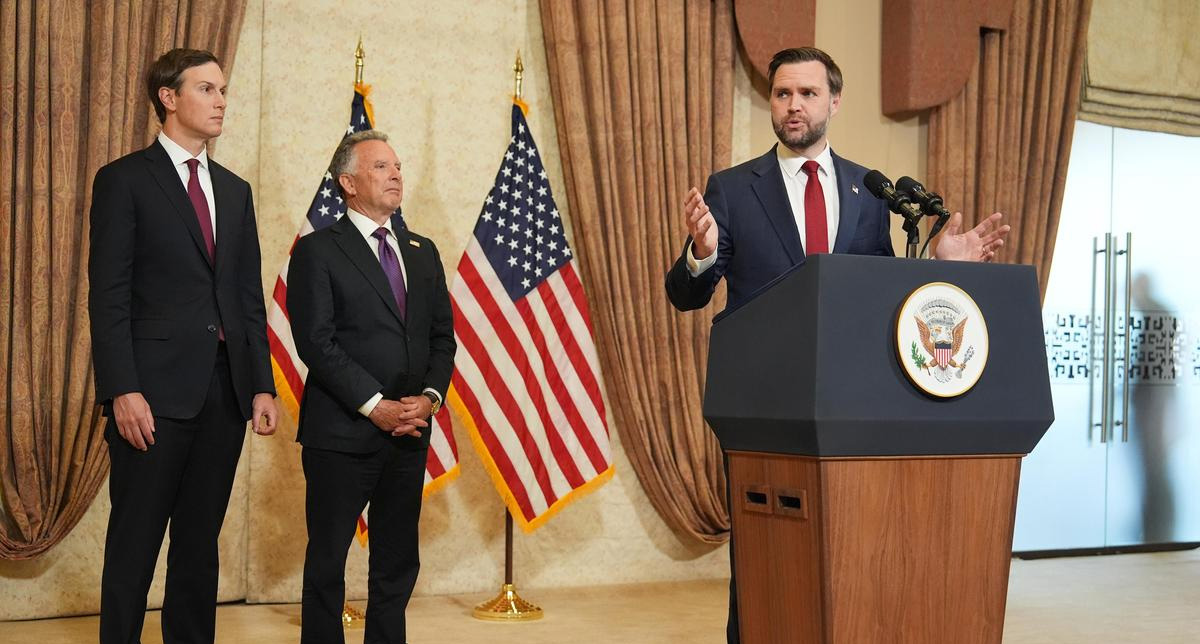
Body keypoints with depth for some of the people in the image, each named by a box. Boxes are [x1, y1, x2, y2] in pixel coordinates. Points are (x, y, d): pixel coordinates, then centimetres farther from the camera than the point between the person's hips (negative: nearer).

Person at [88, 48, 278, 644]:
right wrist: (123, 391, -15)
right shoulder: (124, 180, -1)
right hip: (156, 392, -5)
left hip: (225, 392, 5)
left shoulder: (235, 191, 16)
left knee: (200, 541, 10)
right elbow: (108, 296, -7)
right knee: (135, 543, 0)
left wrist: (262, 385, 8)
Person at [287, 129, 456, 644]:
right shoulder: (317, 251, -4)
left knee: (398, 564, 11)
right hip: (341, 433, -5)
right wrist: (375, 405, -16)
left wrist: (431, 395, -6)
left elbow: (442, 335, 12)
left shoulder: (422, 252, 14)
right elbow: (315, 342, -12)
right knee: (328, 559, 5)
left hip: (409, 432, 6)